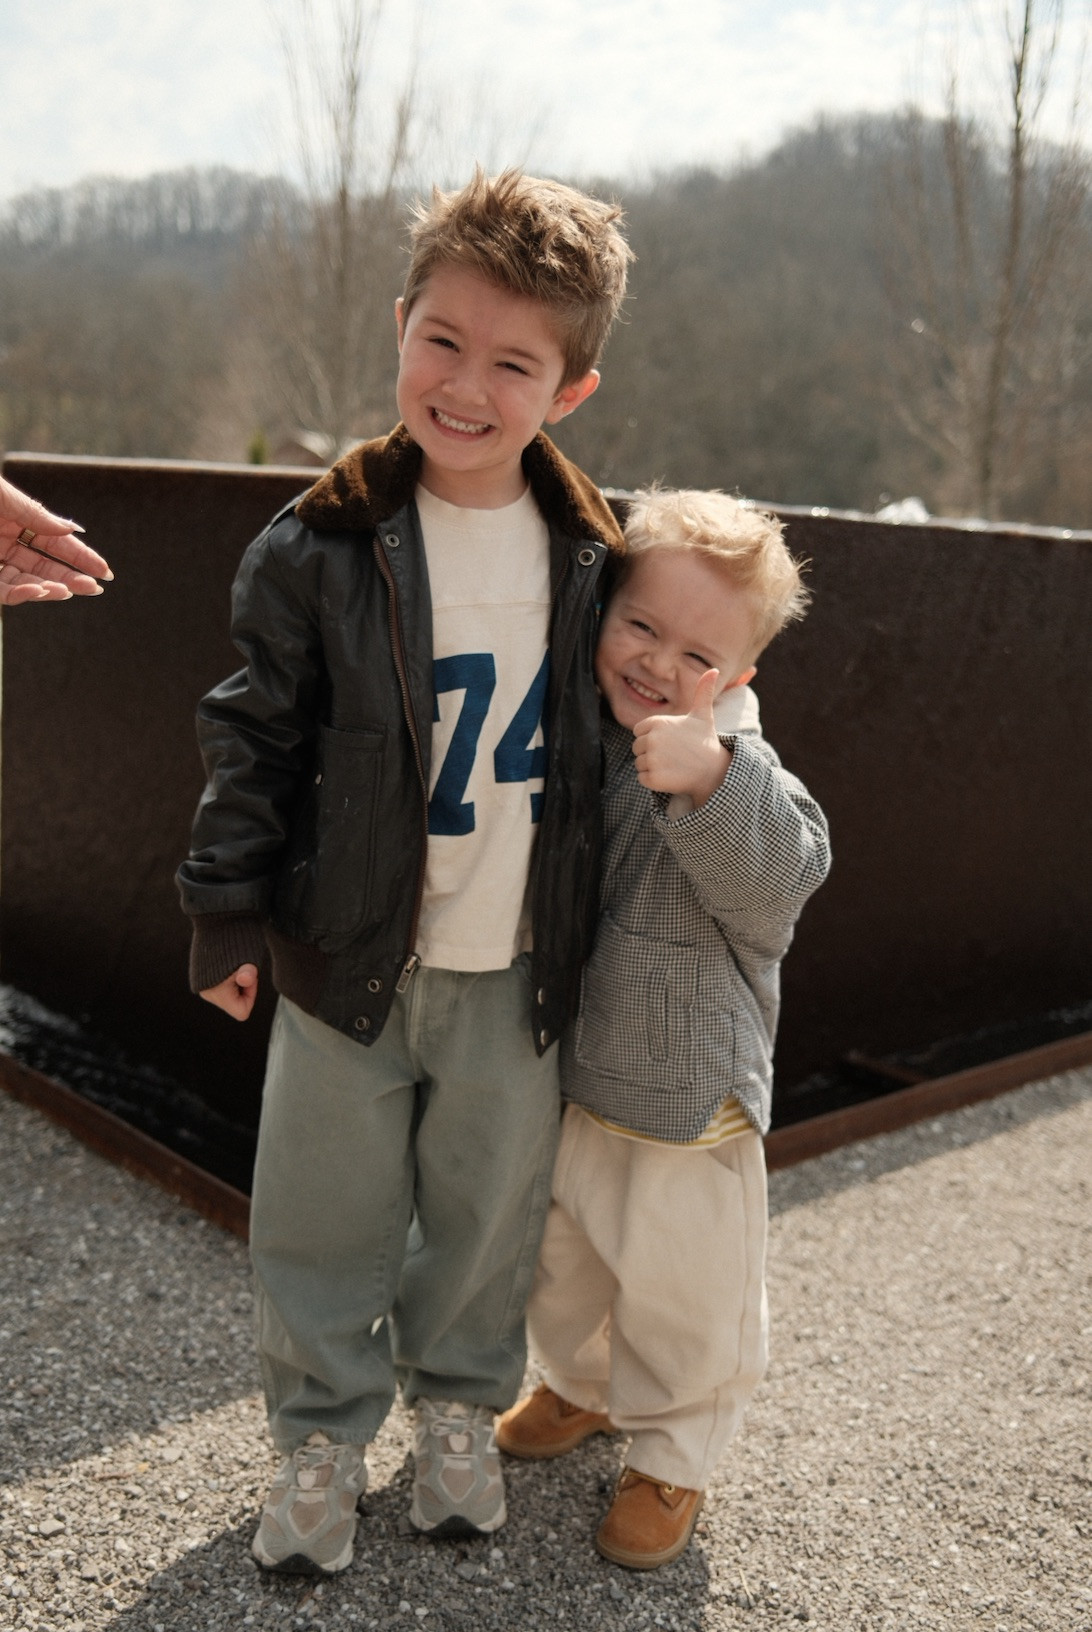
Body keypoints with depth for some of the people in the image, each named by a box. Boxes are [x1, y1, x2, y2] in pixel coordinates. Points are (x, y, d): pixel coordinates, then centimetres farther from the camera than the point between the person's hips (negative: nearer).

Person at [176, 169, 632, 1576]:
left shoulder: (590, 551, -1)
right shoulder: (320, 546, -9)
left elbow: (614, 727, 11)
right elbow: (256, 735, -3)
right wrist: (227, 906, -3)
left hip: (519, 971, 2)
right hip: (350, 957, -1)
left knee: (489, 1211, 17)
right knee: (323, 1217, 12)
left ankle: (459, 1406, 44)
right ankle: (322, 1432, 37)